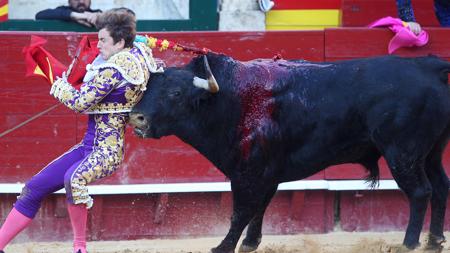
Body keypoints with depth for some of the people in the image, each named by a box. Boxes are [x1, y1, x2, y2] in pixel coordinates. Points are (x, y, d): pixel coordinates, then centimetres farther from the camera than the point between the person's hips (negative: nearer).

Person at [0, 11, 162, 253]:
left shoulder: (114, 68, -18)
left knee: (74, 178, -41)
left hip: (106, 151, -11)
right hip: (89, 146, 11)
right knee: (34, 188, 7)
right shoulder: (140, 52, 7)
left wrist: (60, 86, 3)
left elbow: (80, 103, -16)